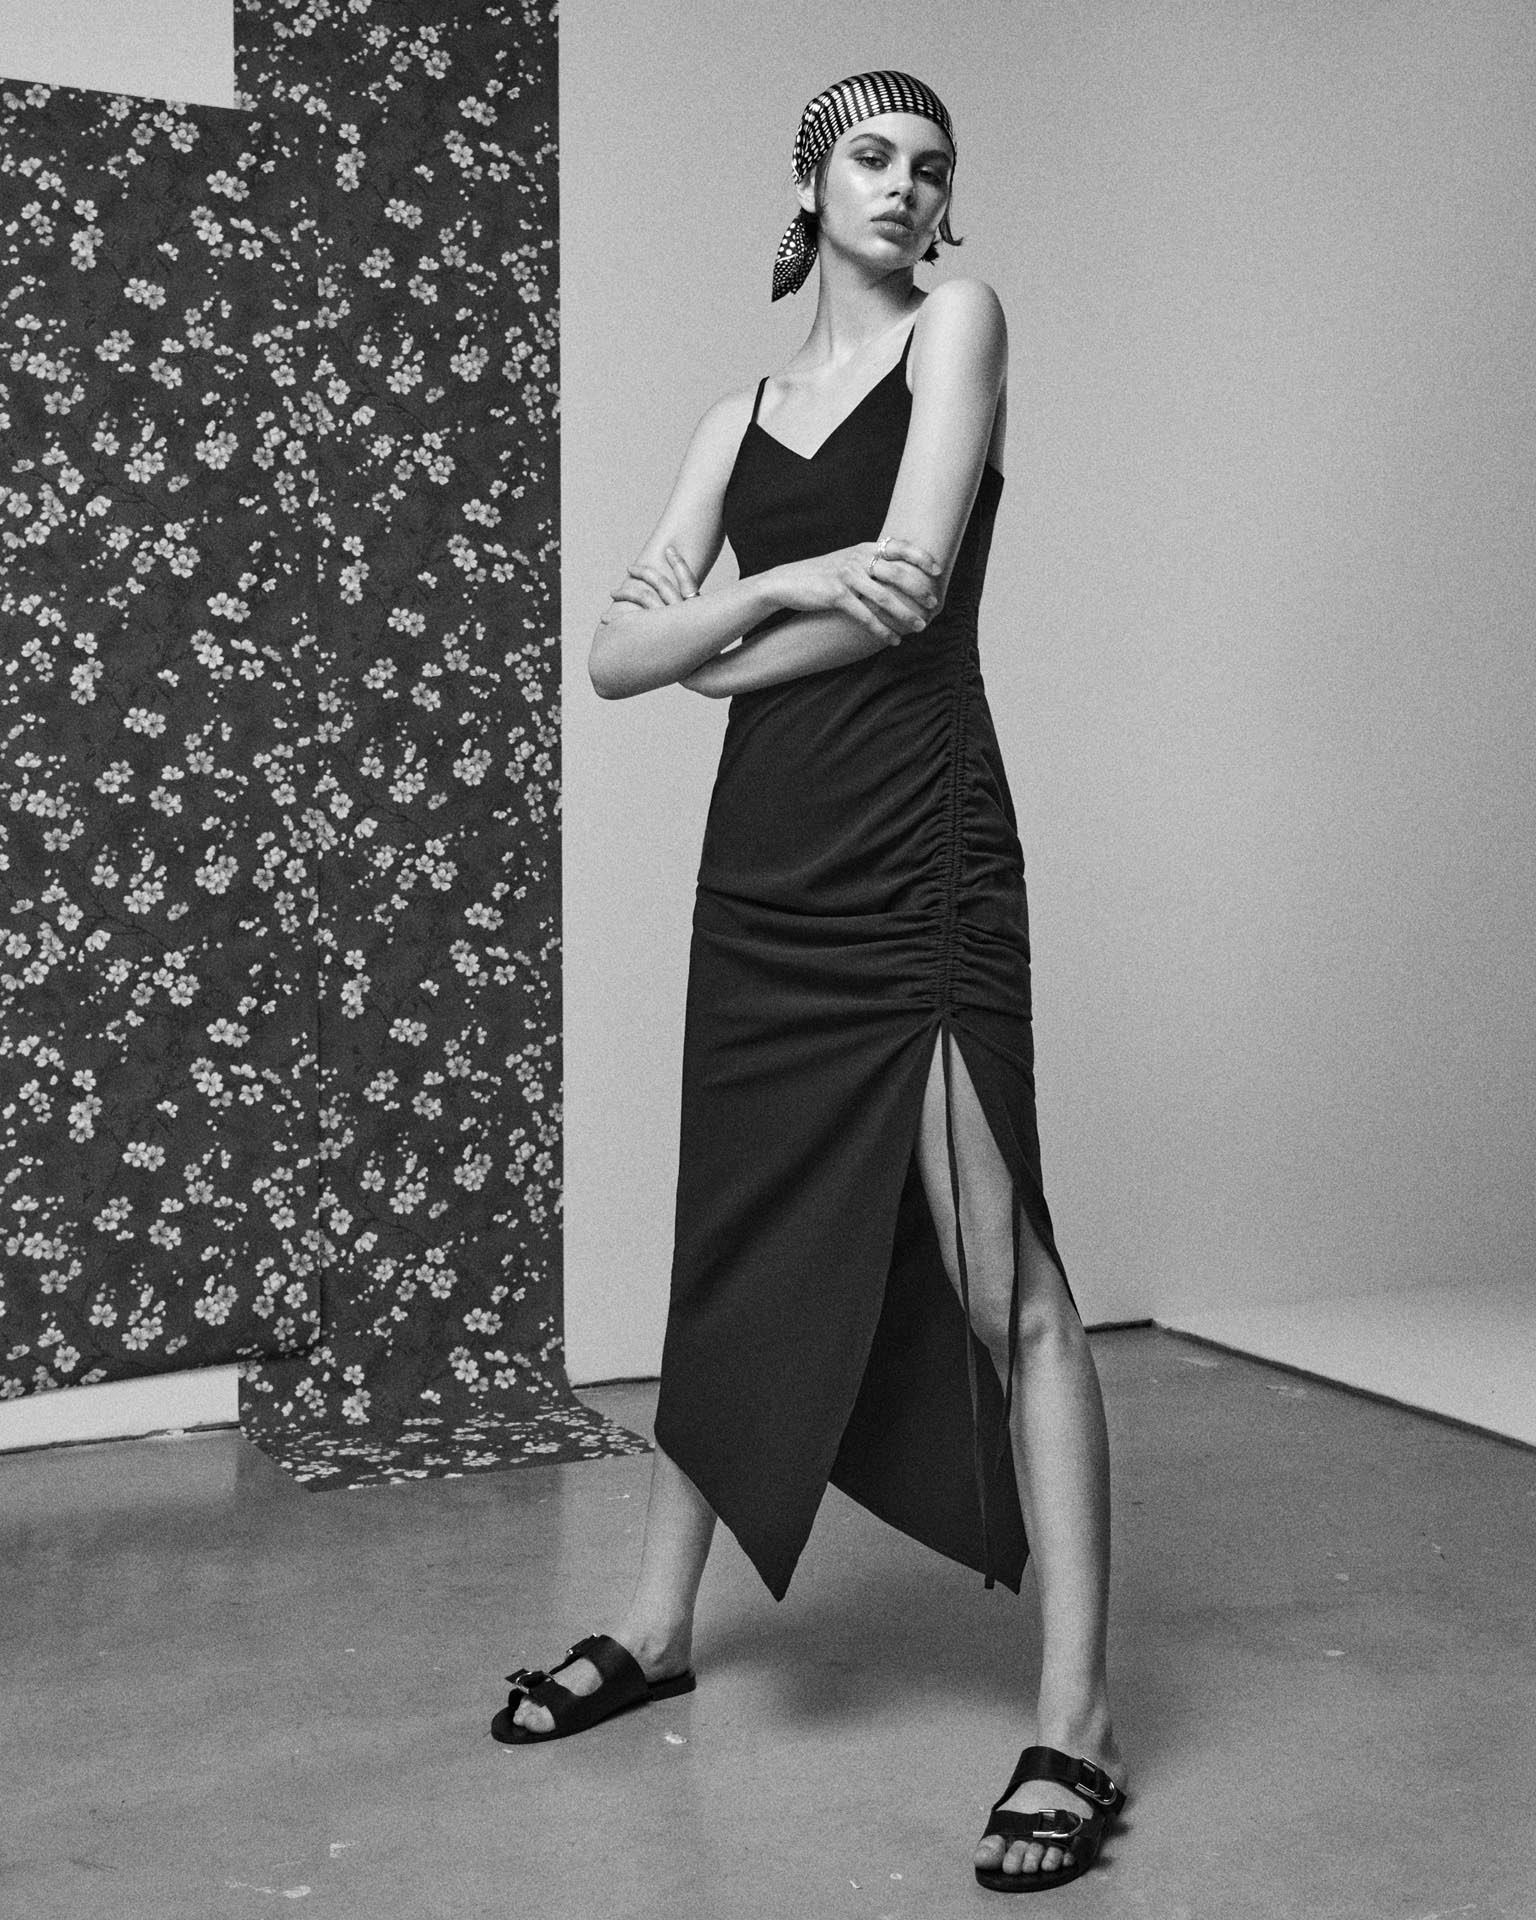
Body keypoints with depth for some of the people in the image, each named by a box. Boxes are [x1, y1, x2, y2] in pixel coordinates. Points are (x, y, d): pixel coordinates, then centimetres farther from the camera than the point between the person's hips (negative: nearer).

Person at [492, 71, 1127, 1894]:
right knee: (733, 1252, 14)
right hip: (763, 869, 5)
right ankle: (658, 1624, 30)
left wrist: (727, 651, 4)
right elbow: (615, 653, 6)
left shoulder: (958, 321, 5)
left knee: (1006, 1282, -7)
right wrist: (789, 585, -10)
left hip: (923, 855, -5)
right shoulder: (742, 415, 17)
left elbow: (909, 586, -9)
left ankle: (1078, 1717, 0)